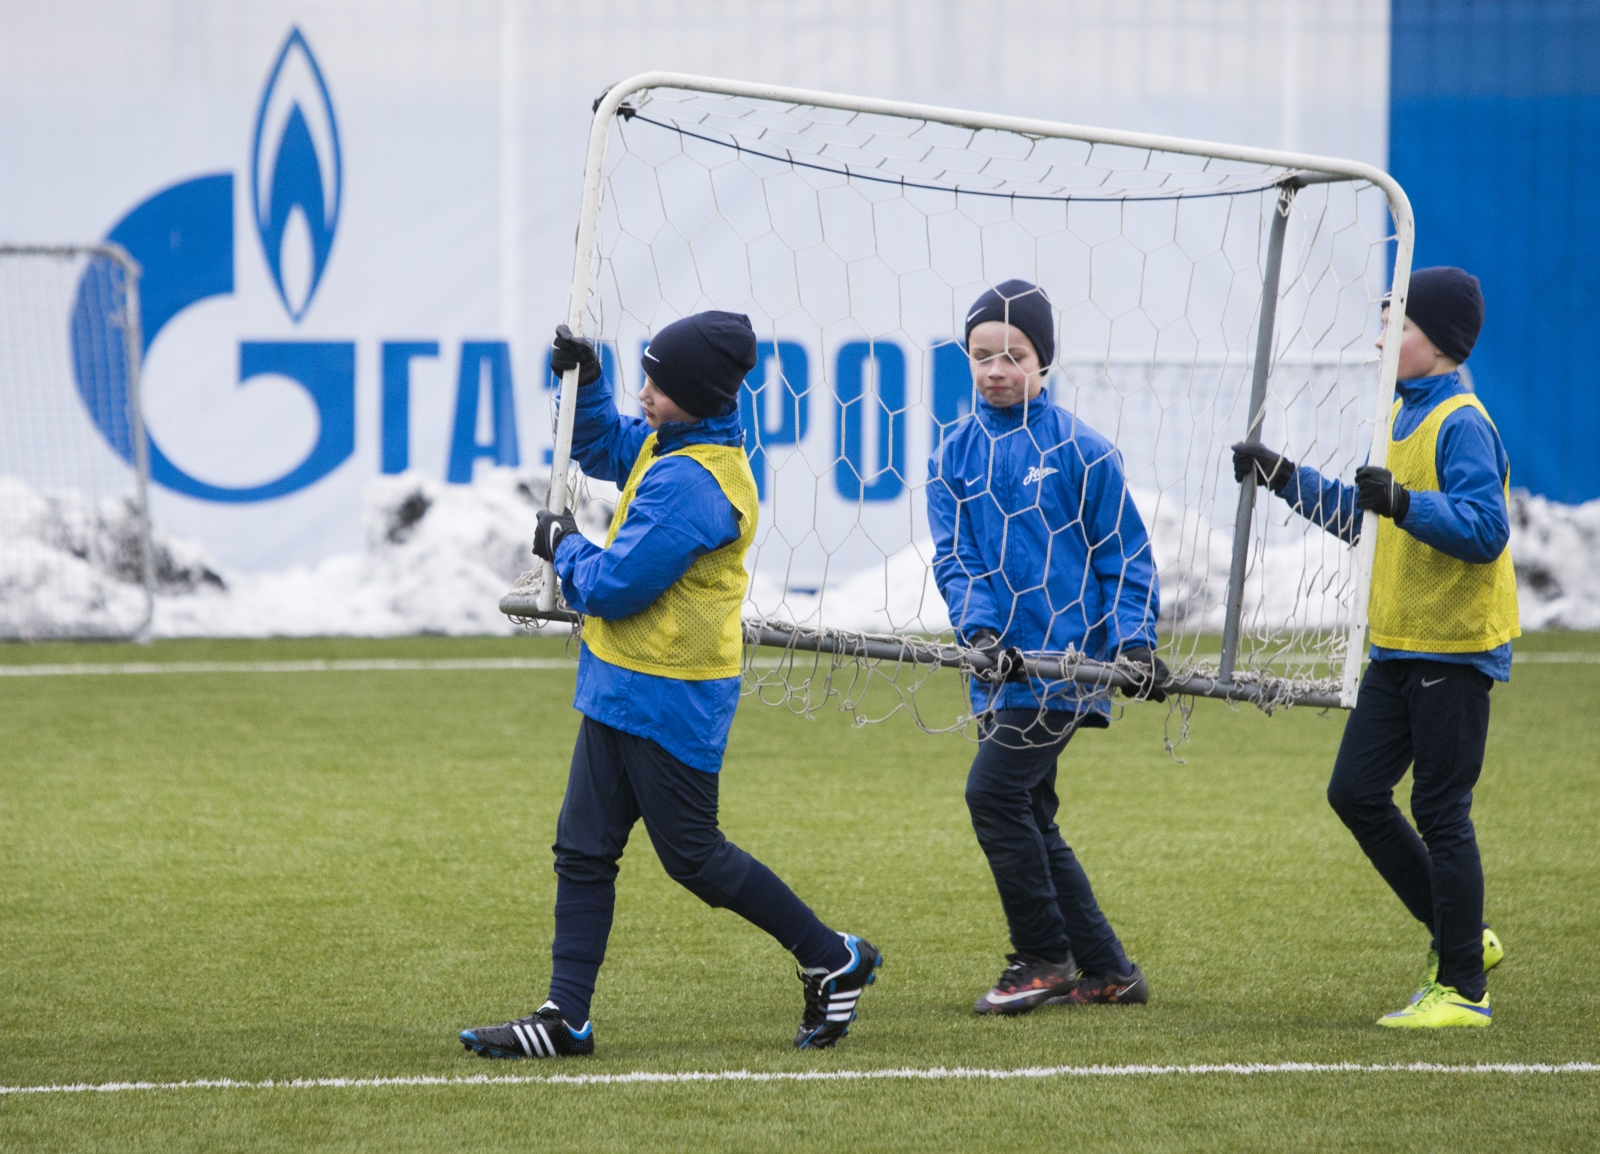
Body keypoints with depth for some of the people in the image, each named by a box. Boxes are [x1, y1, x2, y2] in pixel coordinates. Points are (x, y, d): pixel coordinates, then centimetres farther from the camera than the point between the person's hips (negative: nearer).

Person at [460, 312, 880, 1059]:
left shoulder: (689, 484, -24)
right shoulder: (668, 445, 6)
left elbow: (614, 587, -24)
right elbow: (604, 447, 28)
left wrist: (564, 547, -5)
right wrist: (584, 383, 9)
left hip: (669, 699, -10)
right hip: (622, 689, 10)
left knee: (694, 857, 1)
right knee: (583, 851, 7)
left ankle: (833, 962, 15)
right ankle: (565, 1018, 8)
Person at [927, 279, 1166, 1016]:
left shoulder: (1078, 450, -3)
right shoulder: (955, 456, 9)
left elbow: (1125, 555, 1)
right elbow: (953, 557, 1)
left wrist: (1133, 640, -11)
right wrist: (979, 629, -17)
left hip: (1065, 659, -6)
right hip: (1001, 666, 6)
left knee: (994, 793, -14)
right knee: (1028, 818, 10)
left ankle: (1044, 960, -1)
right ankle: (1106, 971, 19)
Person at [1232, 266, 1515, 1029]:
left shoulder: (1461, 423, -14)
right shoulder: (1402, 417, 14)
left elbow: (1485, 530, -25)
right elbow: (1361, 517, 25)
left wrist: (1404, 504, -35)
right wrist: (1284, 479, 22)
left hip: (1453, 649, -9)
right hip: (1399, 646, 9)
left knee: (1440, 810, -5)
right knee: (1355, 793, 9)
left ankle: (1462, 989, 4)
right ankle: (1460, 936, 21)